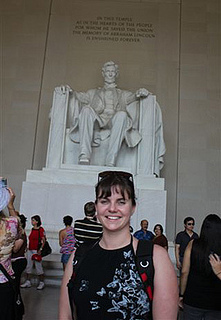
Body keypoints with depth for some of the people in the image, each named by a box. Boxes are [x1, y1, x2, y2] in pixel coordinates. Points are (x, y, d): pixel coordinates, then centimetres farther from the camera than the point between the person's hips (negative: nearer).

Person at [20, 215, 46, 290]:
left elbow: (43, 241, -11)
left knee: (38, 266, -2)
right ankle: (28, 282, 18)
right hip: (30, 250, 8)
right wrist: (28, 248, 14)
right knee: (28, 266, 9)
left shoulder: (41, 229, -10)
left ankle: (41, 283, 9)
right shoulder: (32, 229, 12)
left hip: (36, 250, -8)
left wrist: (40, 250, -17)